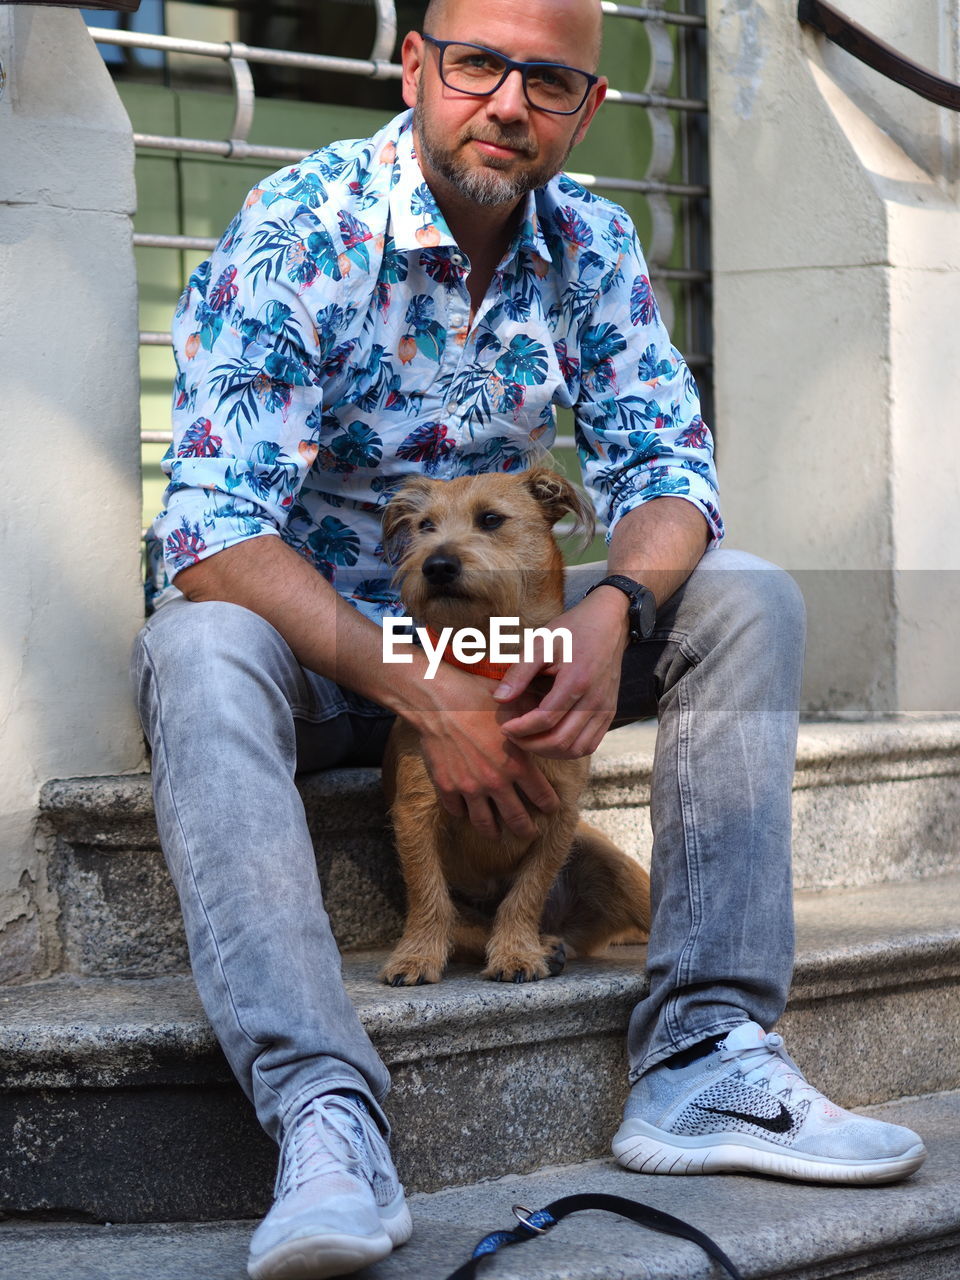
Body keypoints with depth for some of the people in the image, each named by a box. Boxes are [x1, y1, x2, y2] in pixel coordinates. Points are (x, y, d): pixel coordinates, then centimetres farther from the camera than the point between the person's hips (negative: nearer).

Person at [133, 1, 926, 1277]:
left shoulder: (588, 244, -1)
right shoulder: (295, 231, -18)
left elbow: (664, 466, -3)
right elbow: (213, 534, -26)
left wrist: (615, 609, -28)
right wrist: (425, 696, -33)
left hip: (494, 630, 5)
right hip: (305, 637, -5)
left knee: (749, 599, -12)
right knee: (200, 654, -38)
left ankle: (702, 1054, -22)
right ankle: (325, 1118, -48)